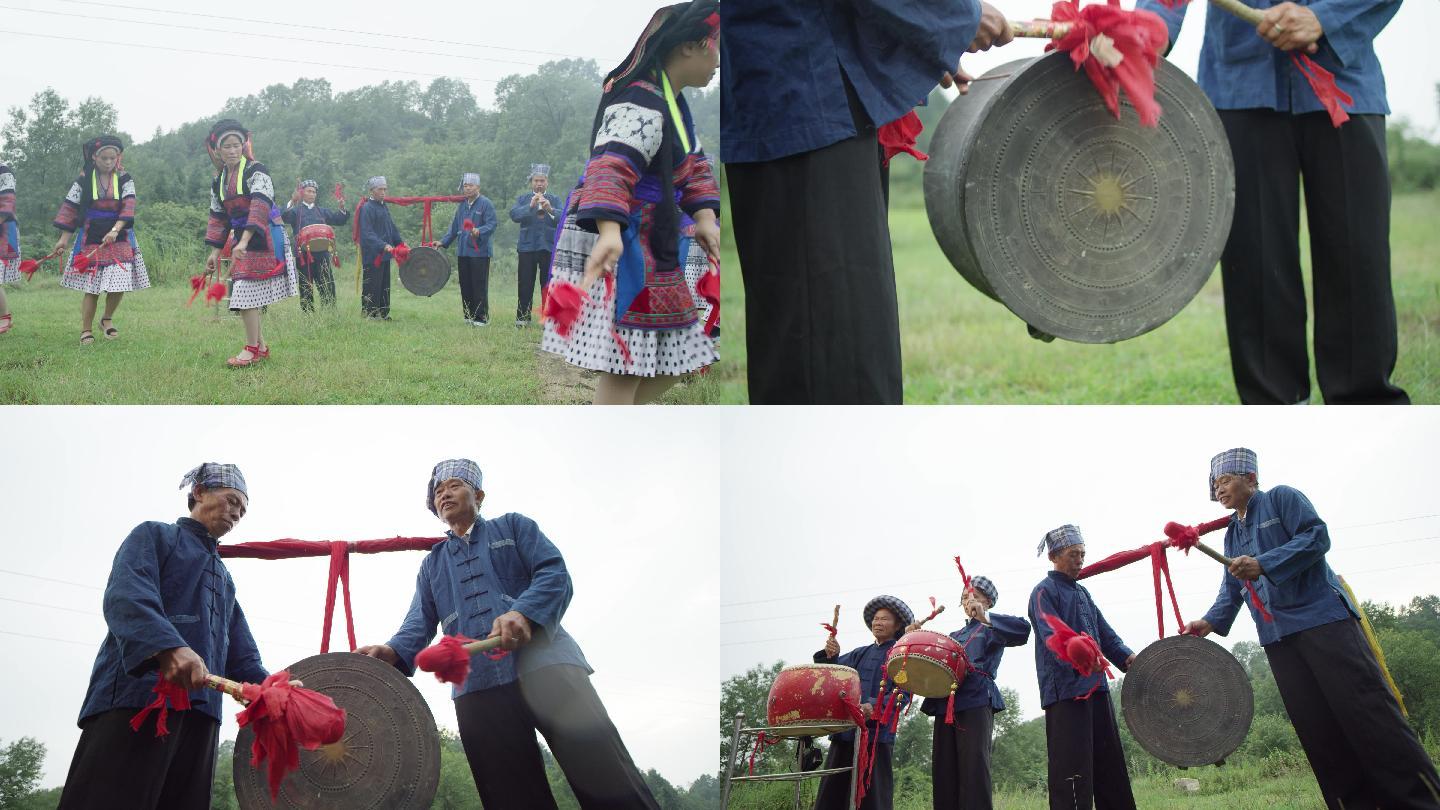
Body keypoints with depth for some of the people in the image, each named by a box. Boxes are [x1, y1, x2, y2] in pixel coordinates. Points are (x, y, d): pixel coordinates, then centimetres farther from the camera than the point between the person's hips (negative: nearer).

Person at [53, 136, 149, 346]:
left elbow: (128, 208, -10)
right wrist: (64, 238, 0)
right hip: (91, 240, -1)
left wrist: (115, 230, -24)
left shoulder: (124, 179, 0)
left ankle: (107, 319, 22)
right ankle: (86, 330, 7)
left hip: (119, 239, 1)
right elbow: (70, 207, 4)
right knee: (92, 287, -3)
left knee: (119, 285, -5)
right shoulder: (84, 180, 0)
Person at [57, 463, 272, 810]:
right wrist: (169, 647, -29)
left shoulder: (224, 578, 33)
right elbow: (124, 596, -10)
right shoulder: (156, 535, 12)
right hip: (137, 694, -7)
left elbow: (242, 660, 24)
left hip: (200, 711, 7)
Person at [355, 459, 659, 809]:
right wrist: (394, 652, -8)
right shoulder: (432, 564, 29)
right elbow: (420, 623, 16)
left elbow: (555, 575, 4)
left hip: (543, 662, -3)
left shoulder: (513, 527, 20)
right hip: (476, 685, 3)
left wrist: (524, 613, -18)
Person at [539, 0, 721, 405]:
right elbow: (612, 166, -33)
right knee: (624, 365, -10)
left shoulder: (673, 103, 15)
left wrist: (704, 217, 1)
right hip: (616, 246, -10)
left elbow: (691, 169, 20)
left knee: (672, 357, 11)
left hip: (653, 248, 10)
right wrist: (610, 230, -49)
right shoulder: (640, 103, -19)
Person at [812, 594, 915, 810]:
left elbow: (903, 695, -7)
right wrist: (830, 656, -7)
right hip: (844, 729, 6)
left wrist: (875, 706, -24)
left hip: (878, 733, -5)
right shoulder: (860, 654, 23)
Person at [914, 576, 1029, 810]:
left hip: (976, 704, -7)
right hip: (946, 704, 7)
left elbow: (1022, 630, -13)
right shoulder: (954, 636, 29)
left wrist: (985, 617, -24)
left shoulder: (992, 628, 8)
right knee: (944, 774, 1)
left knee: (974, 772, -15)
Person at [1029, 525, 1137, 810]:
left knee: (1110, 762, 9)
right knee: (1073, 767, -12)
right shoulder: (1044, 592, -5)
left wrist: (1126, 657, -2)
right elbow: (1051, 636, -20)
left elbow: (1104, 631, 18)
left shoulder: (1081, 592, 22)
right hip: (1065, 688, -8)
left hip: (1095, 686, 8)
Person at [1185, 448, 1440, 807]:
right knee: (1316, 728, -1)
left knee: (1369, 713, -14)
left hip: (1323, 618, -8)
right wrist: (1212, 621, 2)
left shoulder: (1281, 498, 2)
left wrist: (1263, 565, -21)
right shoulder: (1232, 535, 23)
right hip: (1278, 636, 8)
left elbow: (1317, 536, -12)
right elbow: (1231, 590, 22)